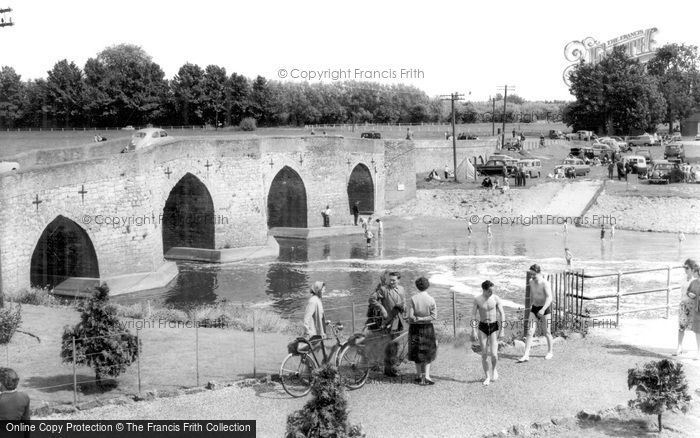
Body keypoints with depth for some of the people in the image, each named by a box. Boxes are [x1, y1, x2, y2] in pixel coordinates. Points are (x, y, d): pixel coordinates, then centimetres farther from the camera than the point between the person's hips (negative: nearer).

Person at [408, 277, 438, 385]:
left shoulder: (413, 299, -8)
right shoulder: (431, 299, -7)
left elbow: (410, 316, -12)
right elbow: (434, 316, -10)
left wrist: (416, 319, 4)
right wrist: (423, 319, -6)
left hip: (415, 327, 0)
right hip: (427, 328, 0)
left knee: (417, 352, 13)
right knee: (428, 352, 11)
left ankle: (419, 376, 20)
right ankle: (426, 376, 2)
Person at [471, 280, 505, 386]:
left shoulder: (496, 298, -6)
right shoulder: (477, 300, -6)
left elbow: (502, 314, -1)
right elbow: (474, 316, -2)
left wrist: (502, 330, -4)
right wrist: (473, 330, -7)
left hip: (494, 327, -1)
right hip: (482, 328, 1)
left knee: (493, 354, -10)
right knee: (484, 354, 1)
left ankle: (493, 369, 21)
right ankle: (487, 377, 15)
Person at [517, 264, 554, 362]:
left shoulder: (545, 284, -19)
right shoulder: (531, 283, 1)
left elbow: (549, 298, -27)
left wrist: (543, 309, -38)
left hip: (545, 308, -5)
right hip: (534, 308, 5)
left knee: (546, 332, 8)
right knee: (530, 332, -3)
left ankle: (550, 352, 31)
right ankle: (526, 355, -5)